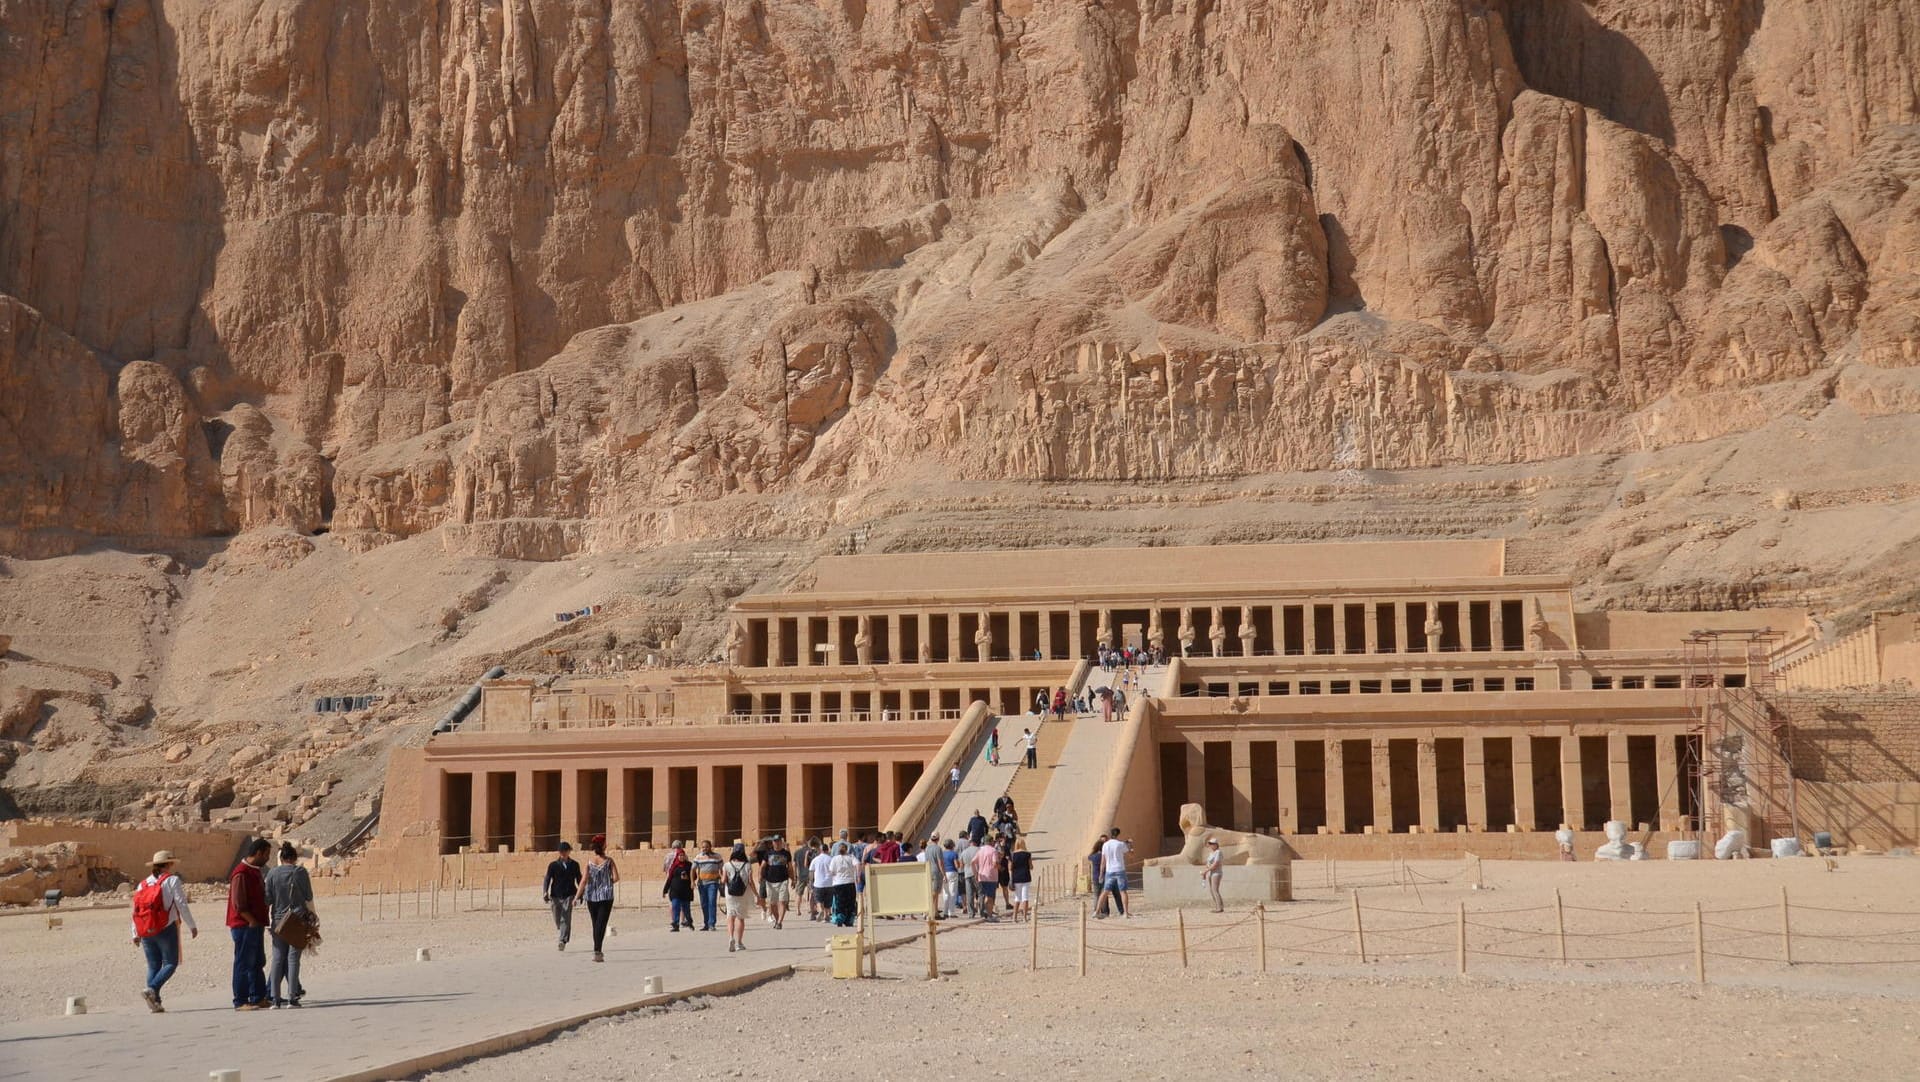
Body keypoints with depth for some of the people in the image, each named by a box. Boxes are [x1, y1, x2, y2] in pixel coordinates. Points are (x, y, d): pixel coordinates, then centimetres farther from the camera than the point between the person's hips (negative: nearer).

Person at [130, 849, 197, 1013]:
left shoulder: (143, 883, 12)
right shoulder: (172, 880, -3)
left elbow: (136, 910, 10)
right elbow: (181, 905, -8)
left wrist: (135, 934, 14)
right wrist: (192, 926, -1)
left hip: (146, 932, 5)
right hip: (166, 929, -5)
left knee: (153, 965, 9)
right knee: (170, 963, 1)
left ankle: (154, 1002, 3)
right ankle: (151, 989, -20)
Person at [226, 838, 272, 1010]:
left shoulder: (255, 871, 16)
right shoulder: (241, 873, -16)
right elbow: (238, 904, -20)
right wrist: (252, 921, -16)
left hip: (255, 925, 10)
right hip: (244, 926, -10)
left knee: (258, 963, 13)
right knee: (244, 964, -5)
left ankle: (258, 998, 20)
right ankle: (240, 1002, -1)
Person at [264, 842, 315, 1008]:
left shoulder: (272, 874, 4)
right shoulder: (300, 872, -1)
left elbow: (268, 900, 4)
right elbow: (308, 898, 1)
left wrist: (269, 921, 12)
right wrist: (312, 916, 14)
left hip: (278, 920, 2)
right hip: (298, 919, -2)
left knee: (278, 959, 5)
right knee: (293, 957, -2)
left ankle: (275, 997, 2)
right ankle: (292, 997, -6)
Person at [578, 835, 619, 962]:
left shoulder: (589, 861, -2)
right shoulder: (608, 860, -5)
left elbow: (584, 880, -7)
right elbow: (616, 878, -9)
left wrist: (578, 896, -3)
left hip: (591, 896, 2)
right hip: (606, 895, -2)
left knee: (596, 924, 15)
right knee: (601, 924, -3)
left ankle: (598, 951, 21)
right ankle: (597, 951, -17)